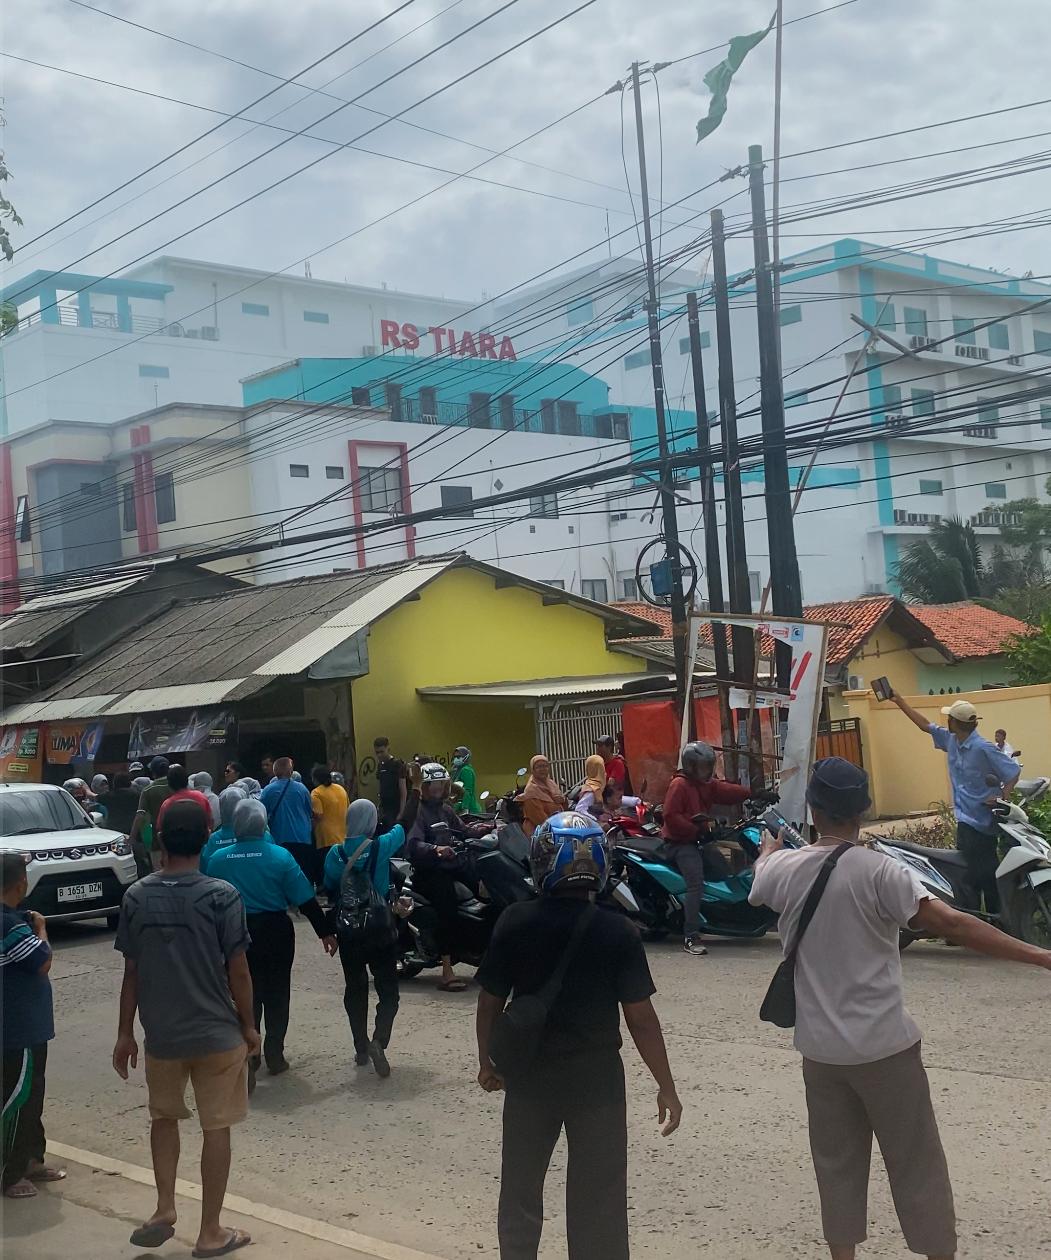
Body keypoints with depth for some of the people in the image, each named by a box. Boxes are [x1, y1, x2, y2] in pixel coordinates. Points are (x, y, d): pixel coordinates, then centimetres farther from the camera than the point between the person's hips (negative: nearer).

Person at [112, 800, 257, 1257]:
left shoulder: (136, 897, -5)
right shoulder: (222, 895, -14)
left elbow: (131, 971, 0)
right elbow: (237, 971, -11)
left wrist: (125, 1033, 9)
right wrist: (249, 1026, 3)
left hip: (160, 1033, 3)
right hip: (217, 1032, -3)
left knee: (164, 1116, 25)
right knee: (216, 1128, 9)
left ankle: (164, 1209, 18)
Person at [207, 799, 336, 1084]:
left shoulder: (218, 859, -6)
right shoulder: (280, 856, -11)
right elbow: (306, 900, -10)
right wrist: (324, 932, -3)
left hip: (236, 933, 1)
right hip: (276, 932, -1)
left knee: (247, 995, 11)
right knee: (276, 994, 14)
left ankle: (248, 1058, 1)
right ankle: (274, 1056, 21)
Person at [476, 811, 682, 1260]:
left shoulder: (514, 923, -11)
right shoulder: (618, 932, -15)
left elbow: (490, 1002, -4)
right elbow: (640, 1018, -12)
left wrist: (487, 1062, 12)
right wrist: (666, 1086, -2)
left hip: (529, 1075, 2)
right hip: (596, 1076, -1)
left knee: (521, 1189, 20)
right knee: (597, 1198, 11)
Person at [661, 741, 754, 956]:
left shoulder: (707, 784, 13)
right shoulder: (679, 785, -12)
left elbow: (728, 792, 4)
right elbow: (671, 816, -20)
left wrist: (752, 793, -10)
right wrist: (696, 832, -21)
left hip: (698, 841, 10)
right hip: (680, 842, -10)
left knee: (724, 875, 10)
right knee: (696, 884, -23)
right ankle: (691, 936, -27)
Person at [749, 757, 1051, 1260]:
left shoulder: (784, 869, -4)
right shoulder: (878, 871, -17)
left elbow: (760, 881, 21)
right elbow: (950, 923, -26)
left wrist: (770, 847, 44)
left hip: (820, 1049, 4)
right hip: (884, 1046, -4)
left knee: (837, 1164, 16)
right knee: (916, 1164, 8)